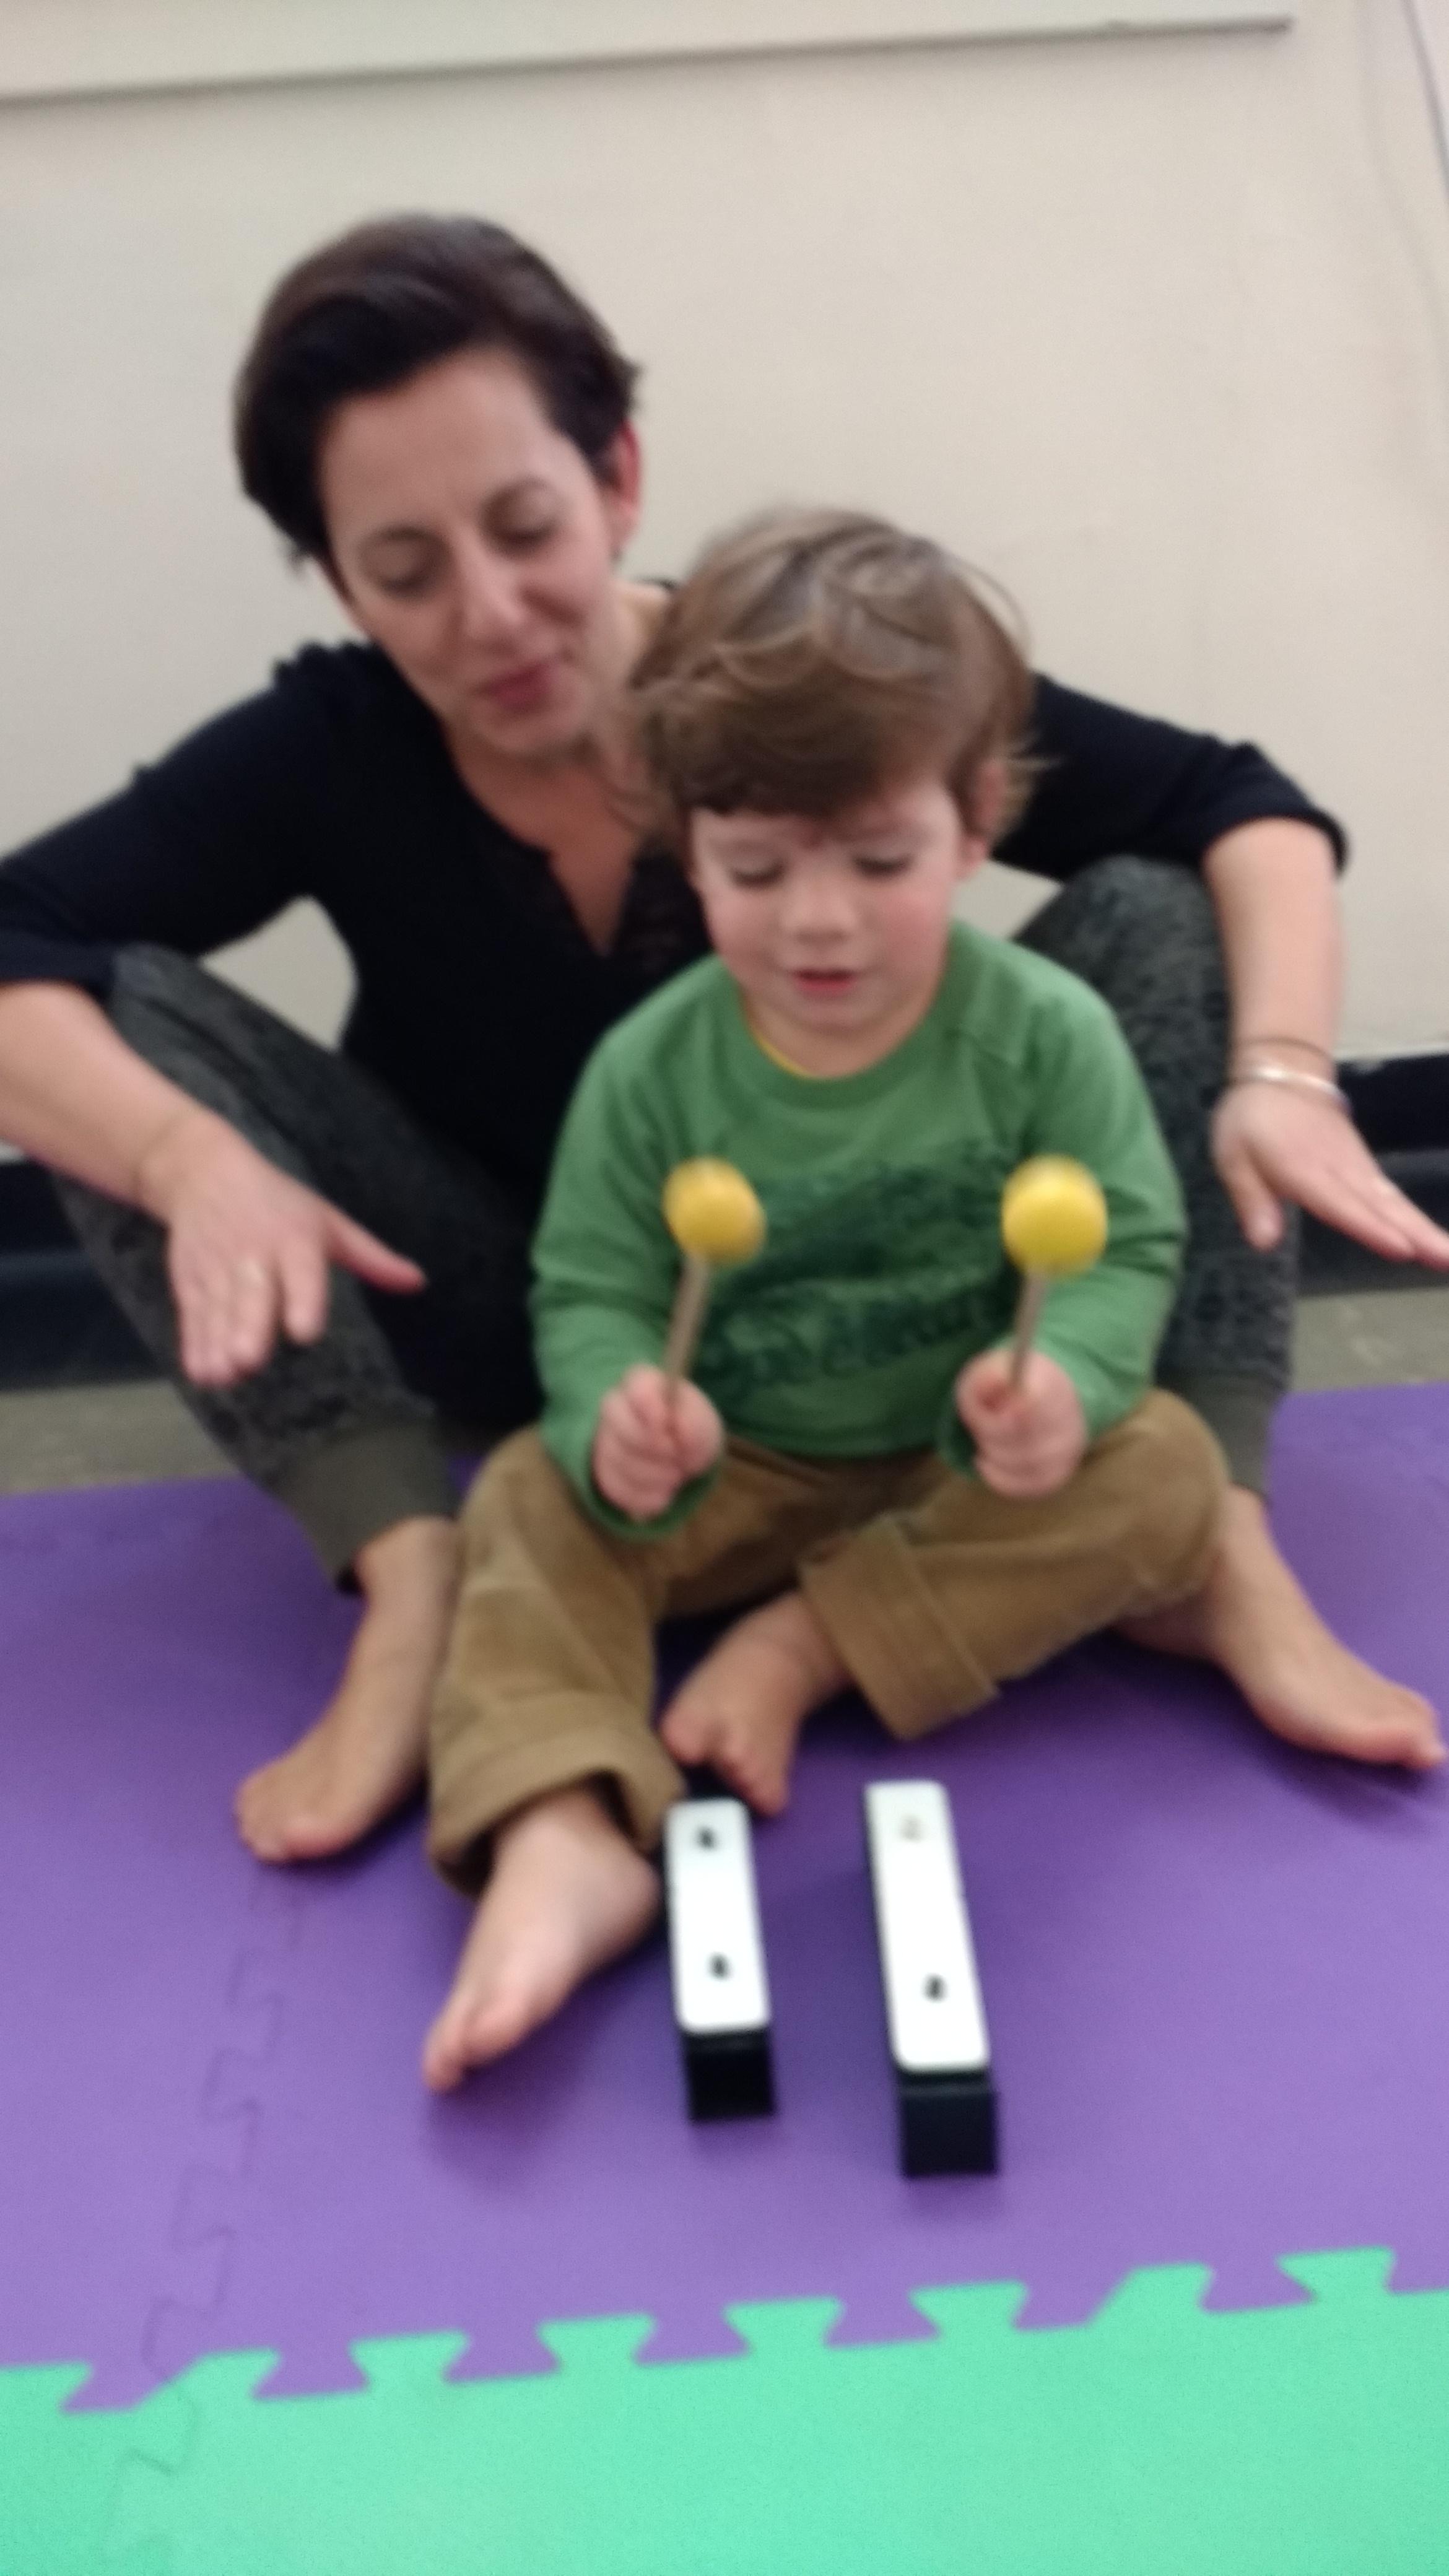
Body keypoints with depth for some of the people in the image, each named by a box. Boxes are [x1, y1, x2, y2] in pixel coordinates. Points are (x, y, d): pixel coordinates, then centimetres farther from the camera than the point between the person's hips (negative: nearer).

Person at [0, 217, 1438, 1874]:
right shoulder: (323, 753, -16)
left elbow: (1242, 809, -16)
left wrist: (1279, 1073, -35)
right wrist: (190, 1158, -43)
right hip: (533, 1335, 1)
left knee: (1155, 912, -19)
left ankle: (1216, 1545, -28)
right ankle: (414, 1584, -29)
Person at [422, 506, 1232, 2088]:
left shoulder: (1043, 1034, -13)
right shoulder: (651, 1068, -11)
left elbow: (1127, 1249, -12)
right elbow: (590, 1293, -9)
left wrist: (1064, 1386, -35)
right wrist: (616, 1416, -33)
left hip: (977, 1465, 0)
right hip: (729, 1471, 1)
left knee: (1162, 1474, -24)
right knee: (531, 1502, -20)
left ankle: (800, 1648, -21)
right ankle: (564, 1841, -37)